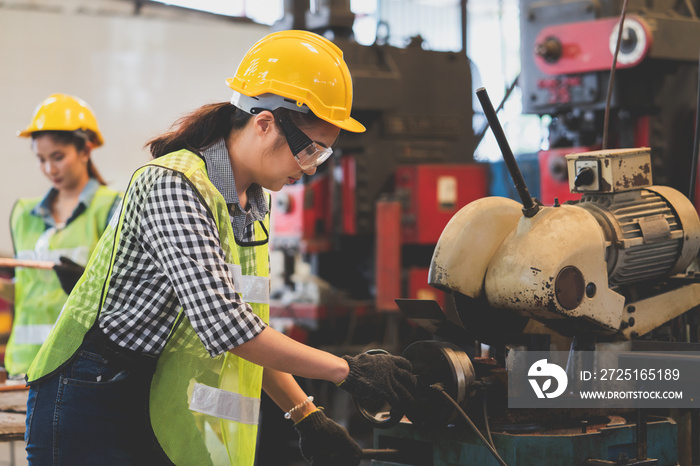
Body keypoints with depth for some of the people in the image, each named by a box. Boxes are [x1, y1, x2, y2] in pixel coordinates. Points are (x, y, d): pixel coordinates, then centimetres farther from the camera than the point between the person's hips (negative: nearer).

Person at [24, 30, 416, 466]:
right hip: (95, 408, -8)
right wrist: (347, 369, -24)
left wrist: (306, 415, 4)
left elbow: (246, 330, 12)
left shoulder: (254, 205, 8)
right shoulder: (172, 185, -20)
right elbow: (223, 324, -29)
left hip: (164, 410, 8)